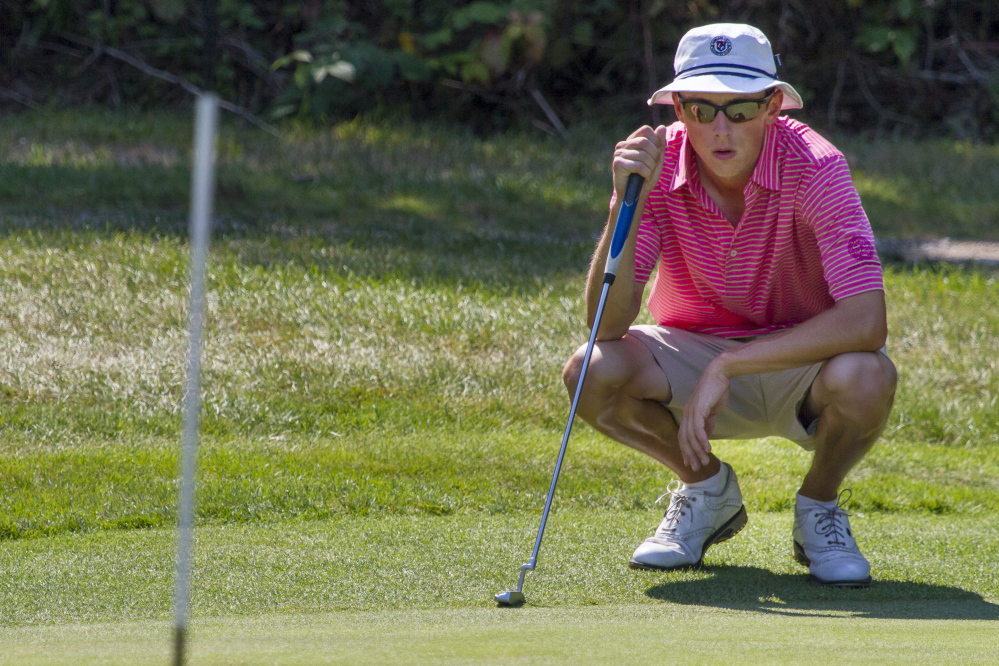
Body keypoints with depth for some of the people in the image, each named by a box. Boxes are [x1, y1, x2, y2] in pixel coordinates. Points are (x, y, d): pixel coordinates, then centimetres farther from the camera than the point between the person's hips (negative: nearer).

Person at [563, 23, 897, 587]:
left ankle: (820, 508, -1)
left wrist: (726, 368, -35)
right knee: (591, 373, -27)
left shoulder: (815, 168, -25)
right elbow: (608, 325, -24)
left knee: (865, 379, -36)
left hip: (800, 360, -2)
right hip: (695, 355, 2)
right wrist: (627, 202, -37)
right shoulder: (659, 165, -17)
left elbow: (866, 322, -34)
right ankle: (707, 487, 4)